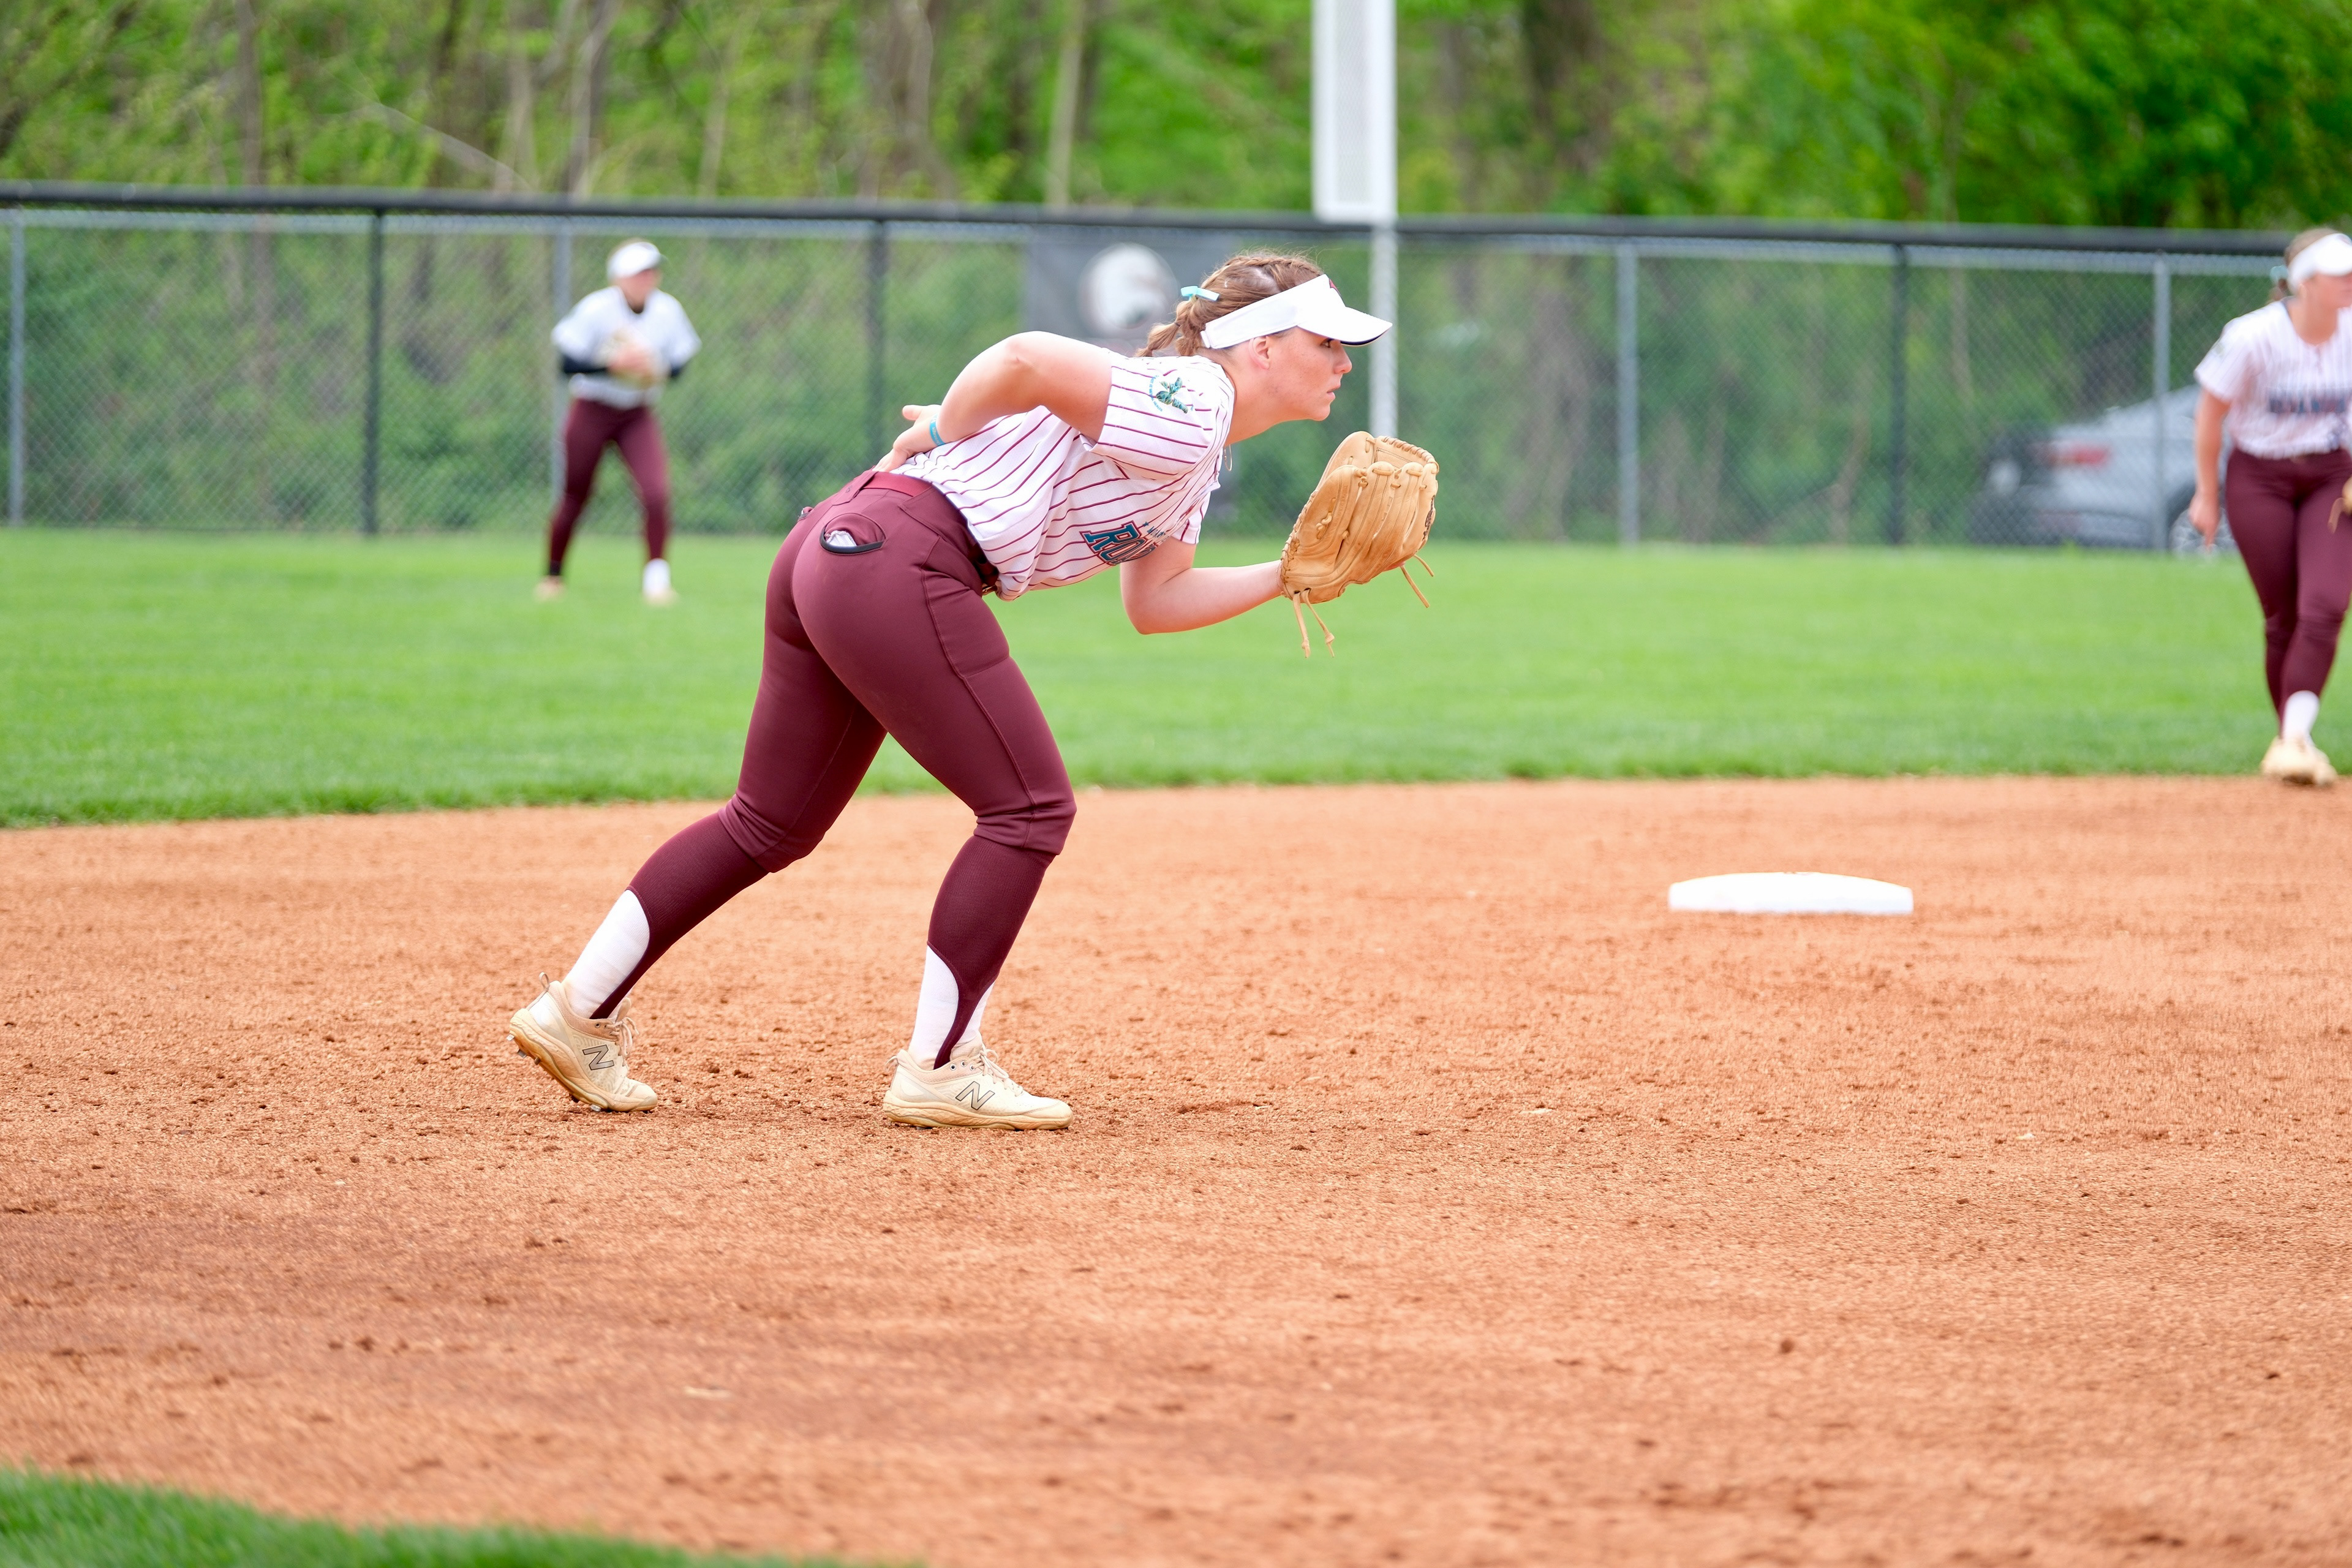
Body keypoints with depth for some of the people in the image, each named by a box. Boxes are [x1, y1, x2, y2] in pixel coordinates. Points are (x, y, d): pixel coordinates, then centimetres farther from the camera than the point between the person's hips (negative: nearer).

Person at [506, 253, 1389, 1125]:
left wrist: (1289, 578, 14)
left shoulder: (1193, 451, 20)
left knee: (773, 826, 15)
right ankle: (936, 1071, -1)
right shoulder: (1188, 407, -12)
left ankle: (577, 1013, 17)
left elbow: (1153, 602, 24)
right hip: (899, 562, -10)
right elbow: (1025, 359, -22)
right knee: (1029, 809, -4)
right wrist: (946, 431, -5)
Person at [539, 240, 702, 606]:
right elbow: (566, 363, -19)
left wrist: (660, 372, -19)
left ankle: (657, 577, -10)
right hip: (591, 411, -3)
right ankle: (553, 575, 29)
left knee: (657, 492, -17)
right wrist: (611, 365, -31)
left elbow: (679, 362, 4)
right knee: (575, 497, 9)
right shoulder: (596, 310, -18)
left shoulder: (668, 311, -8)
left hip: (638, 416, 3)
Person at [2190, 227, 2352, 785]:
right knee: (2283, 617, 1)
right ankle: (2290, 737, 16)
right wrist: (2208, 495, -2)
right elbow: (2211, 412, -7)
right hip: (2259, 480, -3)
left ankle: (2296, 738, -21)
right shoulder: (2253, 338, -18)